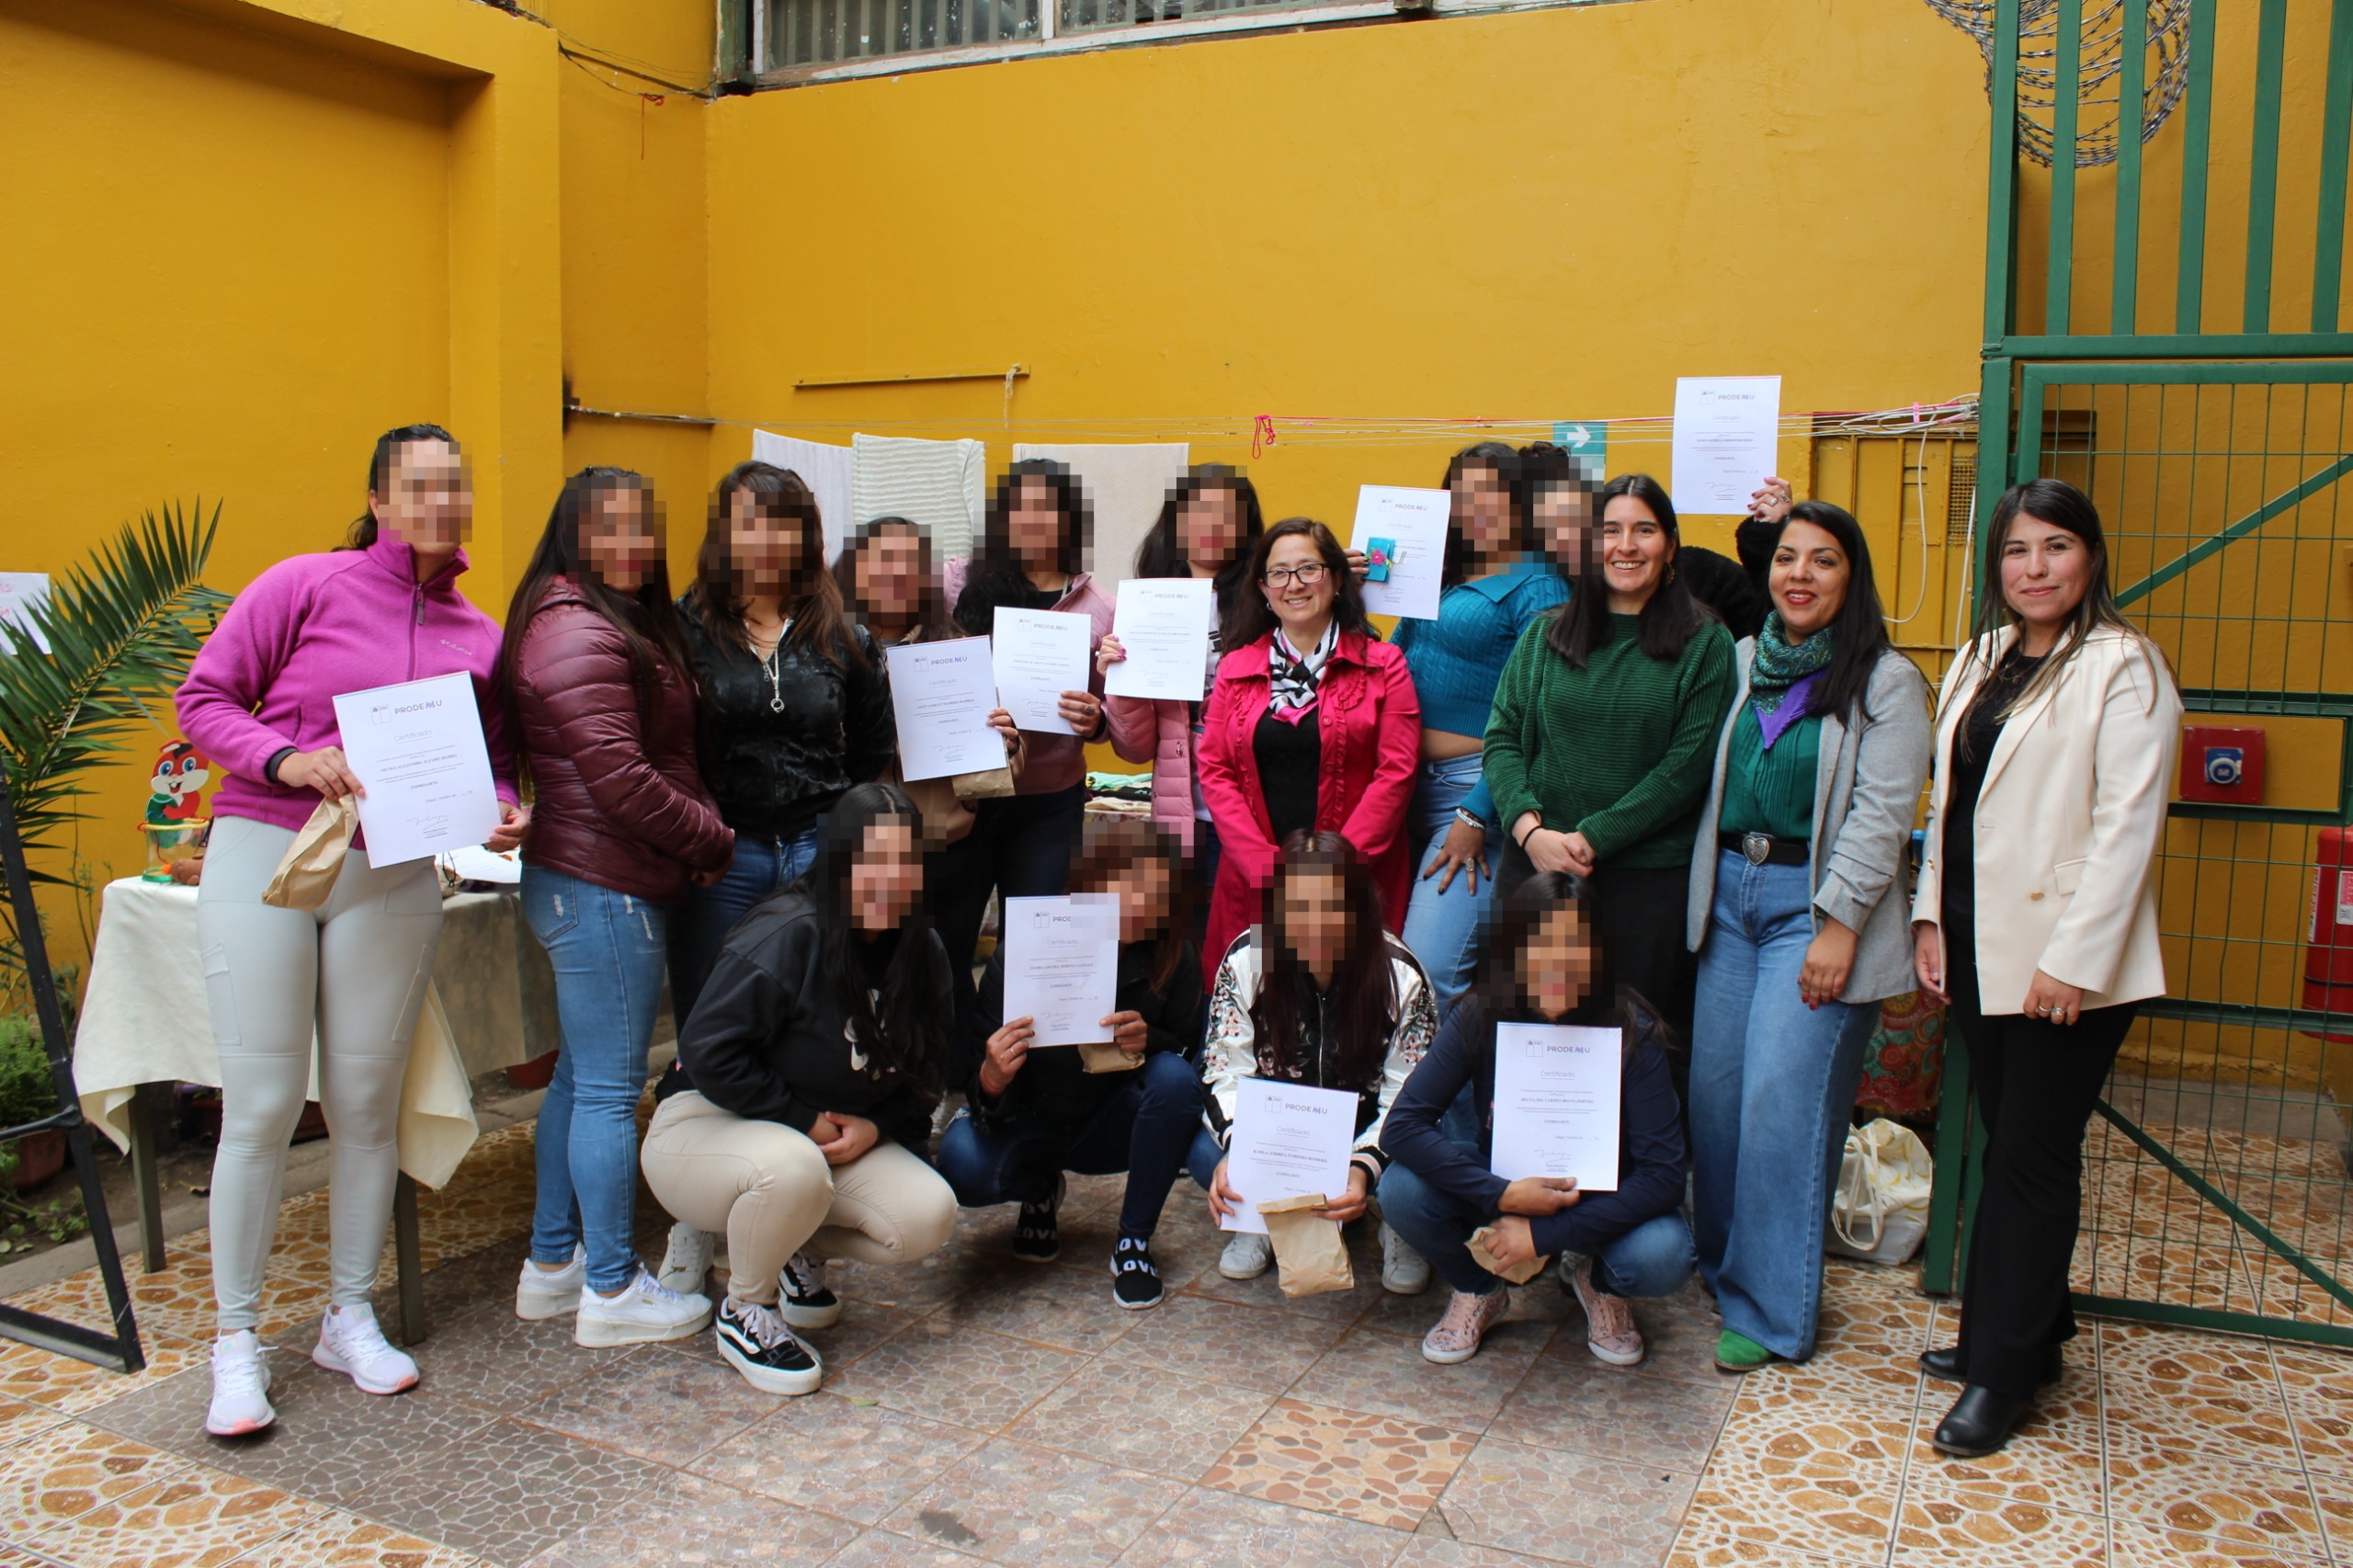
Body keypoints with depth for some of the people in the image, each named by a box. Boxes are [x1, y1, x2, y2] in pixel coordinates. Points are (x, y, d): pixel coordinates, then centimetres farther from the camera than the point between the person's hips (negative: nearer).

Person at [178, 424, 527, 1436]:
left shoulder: (480, 638, 7)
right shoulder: (305, 586, -3)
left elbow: (493, 763, 15)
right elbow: (204, 698, -2)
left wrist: (503, 812, -6)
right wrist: (285, 758, -19)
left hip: (394, 881, 3)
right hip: (262, 855, -3)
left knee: (367, 1105, 8)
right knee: (261, 1107, -1)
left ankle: (351, 1317, 24)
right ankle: (235, 1338, 14)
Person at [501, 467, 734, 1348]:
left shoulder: (622, 622, 17)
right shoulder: (577, 630, -15)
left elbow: (657, 757, 18)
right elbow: (618, 778, -21)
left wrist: (699, 841, 5)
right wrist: (713, 840, -10)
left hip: (586, 883, 11)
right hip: (605, 887, -11)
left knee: (581, 1076, 17)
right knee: (610, 1089, -2)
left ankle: (553, 1266, 29)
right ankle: (612, 1290, 9)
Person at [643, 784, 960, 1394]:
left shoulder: (923, 953, -3)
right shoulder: (787, 935, -24)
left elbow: (923, 1073, 6)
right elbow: (707, 1052, -25)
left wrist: (874, 1126, -14)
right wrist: (804, 1120, -20)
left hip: (842, 1137, 6)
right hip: (707, 1127, -6)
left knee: (928, 1217, -17)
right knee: (796, 1167, -39)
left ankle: (788, 1249, 13)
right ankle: (744, 1312, -7)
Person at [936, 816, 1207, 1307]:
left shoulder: (1174, 958, -19)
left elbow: (1190, 1053, -8)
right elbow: (984, 1097, -20)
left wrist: (1149, 1041, -31)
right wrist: (990, 1081, -46)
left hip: (1109, 1125, 1)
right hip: (1028, 1121, -1)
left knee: (1175, 1077, -30)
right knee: (964, 1166, -32)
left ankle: (1134, 1242, -11)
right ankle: (1038, 1189, 7)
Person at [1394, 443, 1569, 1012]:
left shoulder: (1536, 588, -5)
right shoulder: (1441, 577, 17)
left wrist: (1476, 816, -18)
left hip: (1477, 786, -8)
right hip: (1409, 782, 8)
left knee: (1429, 972, -16)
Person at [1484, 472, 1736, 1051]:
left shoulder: (1704, 646, 1)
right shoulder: (1545, 635, 10)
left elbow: (1689, 764, -7)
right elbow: (1502, 738, 5)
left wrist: (1592, 838, -13)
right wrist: (1529, 829, -12)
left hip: (1651, 873, -2)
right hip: (1538, 865, 2)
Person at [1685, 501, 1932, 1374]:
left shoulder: (1885, 681, -5)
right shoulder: (1741, 662, 10)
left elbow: (1882, 815, -10)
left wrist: (1838, 926, -15)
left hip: (1814, 903, -5)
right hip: (1729, 892, 5)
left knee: (1782, 1100, -6)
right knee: (1714, 1088, 8)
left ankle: (1769, 1310, 6)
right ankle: (1720, 1263, 27)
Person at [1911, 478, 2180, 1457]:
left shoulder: (2123, 668, -9)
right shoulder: (1981, 662, 13)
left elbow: (2127, 826, -14)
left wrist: (2073, 959, -18)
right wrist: (1931, 917, 10)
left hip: (2065, 959, -7)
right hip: (1977, 944, 7)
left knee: (2033, 1158, 1)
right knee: (2006, 1147, 14)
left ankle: (2002, 1372, 12)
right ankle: (2025, 1335, 29)